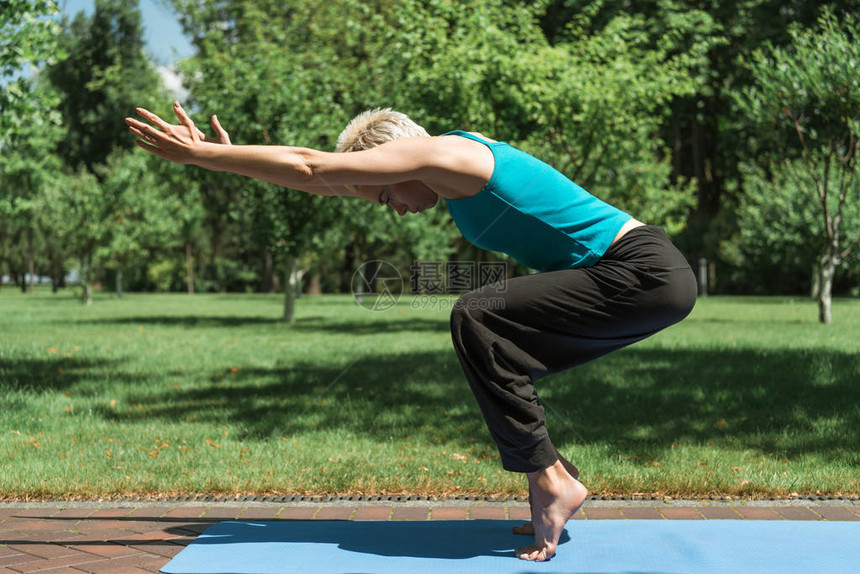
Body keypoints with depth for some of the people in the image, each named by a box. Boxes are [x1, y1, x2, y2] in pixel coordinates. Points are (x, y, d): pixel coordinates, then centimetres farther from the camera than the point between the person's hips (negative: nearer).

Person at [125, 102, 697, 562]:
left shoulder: (440, 154, -13)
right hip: (640, 277, 10)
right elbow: (328, 179, 21)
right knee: (495, 354, 12)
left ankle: (549, 480, -13)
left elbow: (309, 168, -13)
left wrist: (199, 154, -6)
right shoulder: (458, 159, 15)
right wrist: (231, 154, 22)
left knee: (477, 317, -18)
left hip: (648, 275, -10)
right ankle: (557, 485, 14)